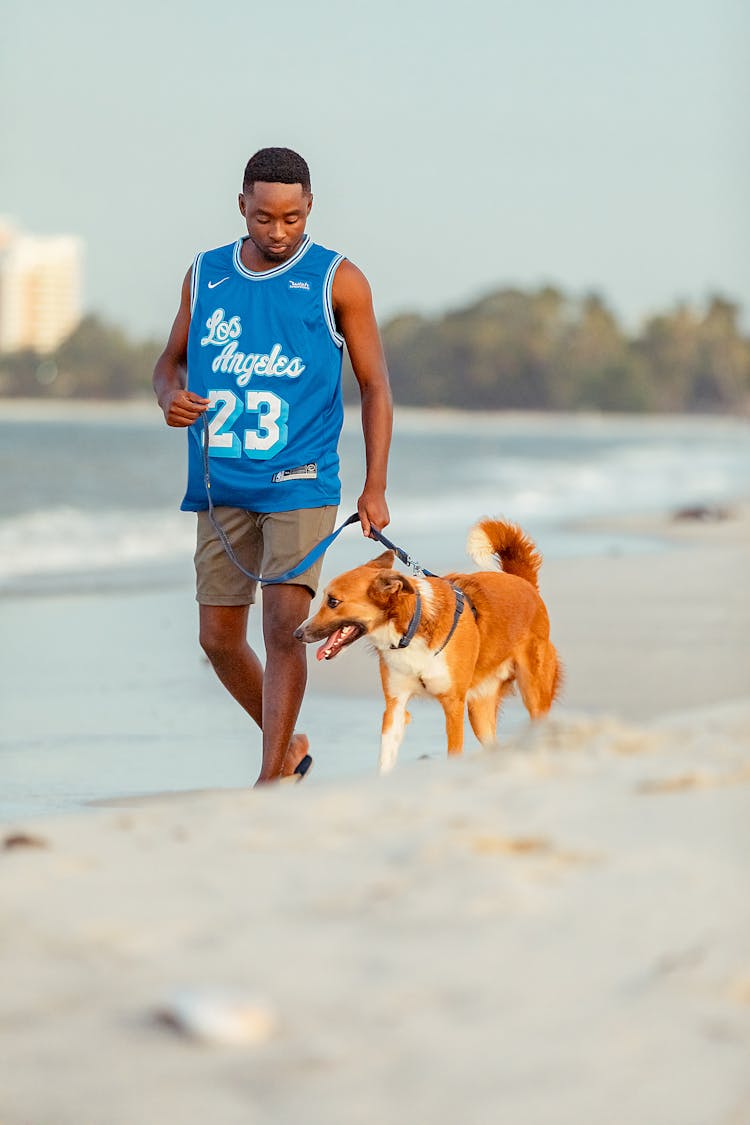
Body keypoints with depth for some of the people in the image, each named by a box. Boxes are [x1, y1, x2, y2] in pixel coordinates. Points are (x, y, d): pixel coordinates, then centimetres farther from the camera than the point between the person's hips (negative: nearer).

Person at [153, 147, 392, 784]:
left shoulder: (338, 282, -1)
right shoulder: (205, 276, 9)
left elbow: (375, 385, 1)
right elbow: (172, 359, 20)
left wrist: (375, 487, -6)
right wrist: (170, 396, -5)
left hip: (300, 485, -4)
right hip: (222, 486, 4)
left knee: (285, 627, -12)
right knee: (219, 638, 5)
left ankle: (272, 778, -7)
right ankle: (288, 744, 27)